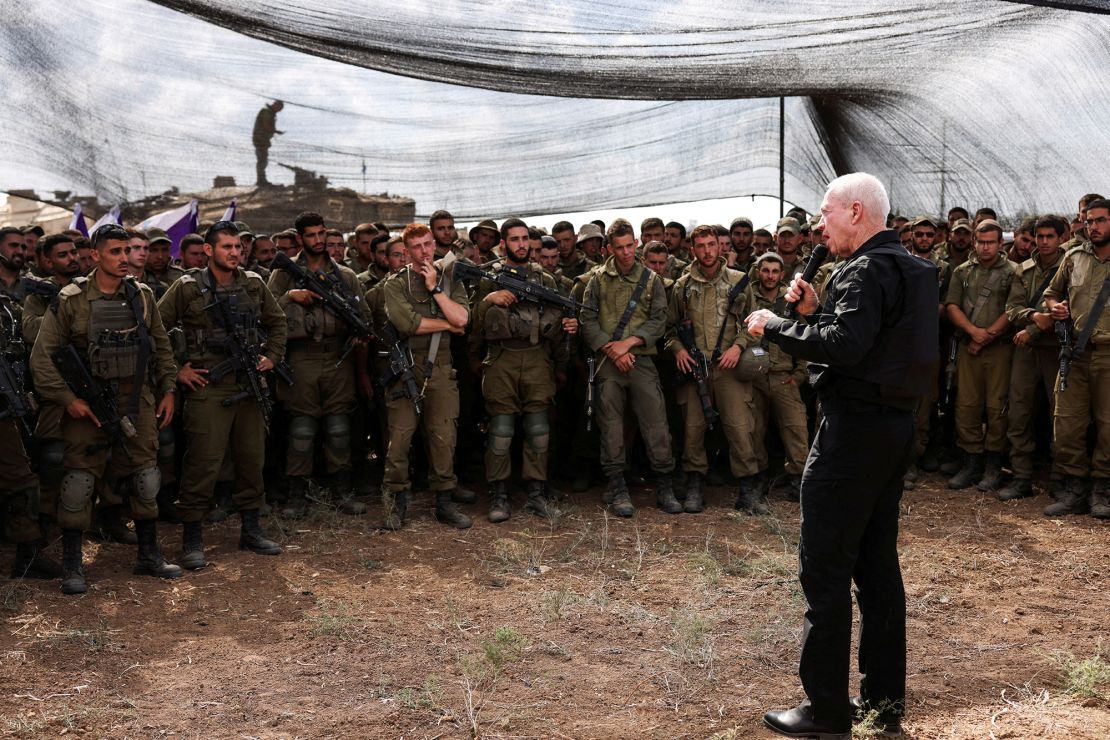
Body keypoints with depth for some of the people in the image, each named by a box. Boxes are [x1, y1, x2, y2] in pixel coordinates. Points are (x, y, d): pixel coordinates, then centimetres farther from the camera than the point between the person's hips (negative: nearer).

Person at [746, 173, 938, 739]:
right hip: (895, 425, 10)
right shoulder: (906, 267, 17)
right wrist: (815, 310, 7)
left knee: (825, 569, -4)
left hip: (855, 428, -10)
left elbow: (845, 346, -29)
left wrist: (775, 326, -18)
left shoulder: (866, 271, -15)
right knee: (877, 564, 15)